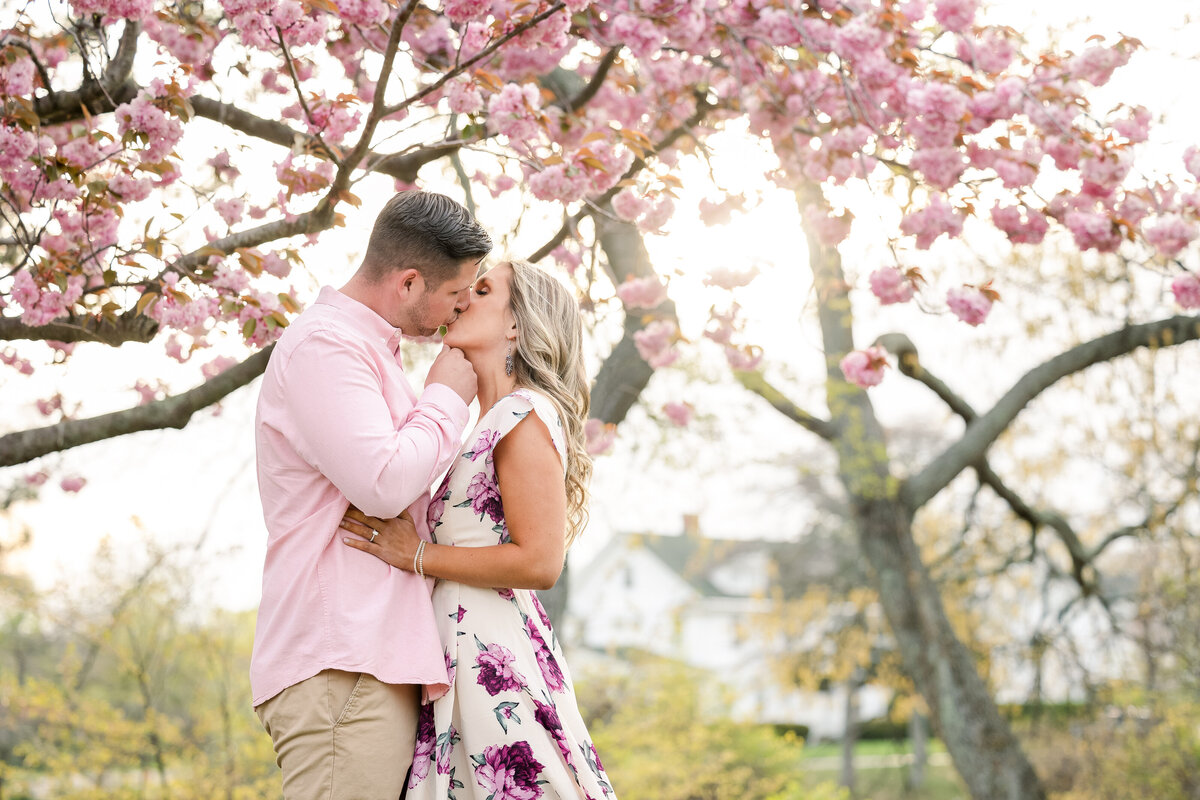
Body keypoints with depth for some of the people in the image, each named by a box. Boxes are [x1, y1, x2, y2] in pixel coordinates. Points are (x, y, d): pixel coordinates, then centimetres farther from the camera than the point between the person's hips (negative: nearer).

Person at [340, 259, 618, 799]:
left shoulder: (526, 415, -8)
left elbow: (539, 562, -17)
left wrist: (417, 556, -12)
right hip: (461, 651, 9)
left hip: (496, 658, -9)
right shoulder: (492, 424, 20)